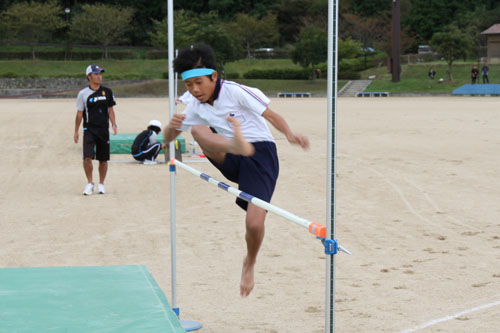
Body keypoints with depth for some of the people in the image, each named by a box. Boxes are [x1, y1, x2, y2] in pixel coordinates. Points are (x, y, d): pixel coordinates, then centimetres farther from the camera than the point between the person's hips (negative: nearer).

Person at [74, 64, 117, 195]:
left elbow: (110, 110, 12)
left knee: (103, 159, 6)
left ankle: (101, 184, 22)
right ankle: (90, 183, 3)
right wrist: (76, 131, 4)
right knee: (87, 157, -15)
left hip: (104, 130, 2)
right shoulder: (83, 94, -1)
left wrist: (114, 124, -2)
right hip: (89, 129, -2)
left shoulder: (107, 92, 6)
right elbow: (79, 113, 4)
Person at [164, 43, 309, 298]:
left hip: (261, 154, -5)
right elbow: (169, 138, 14)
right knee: (197, 129, -23)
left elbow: (271, 115, -11)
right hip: (231, 161, 5)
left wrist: (290, 134, -31)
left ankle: (250, 263, 16)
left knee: (254, 223, -18)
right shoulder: (195, 107, 9)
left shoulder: (235, 91, -9)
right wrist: (172, 126, -11)